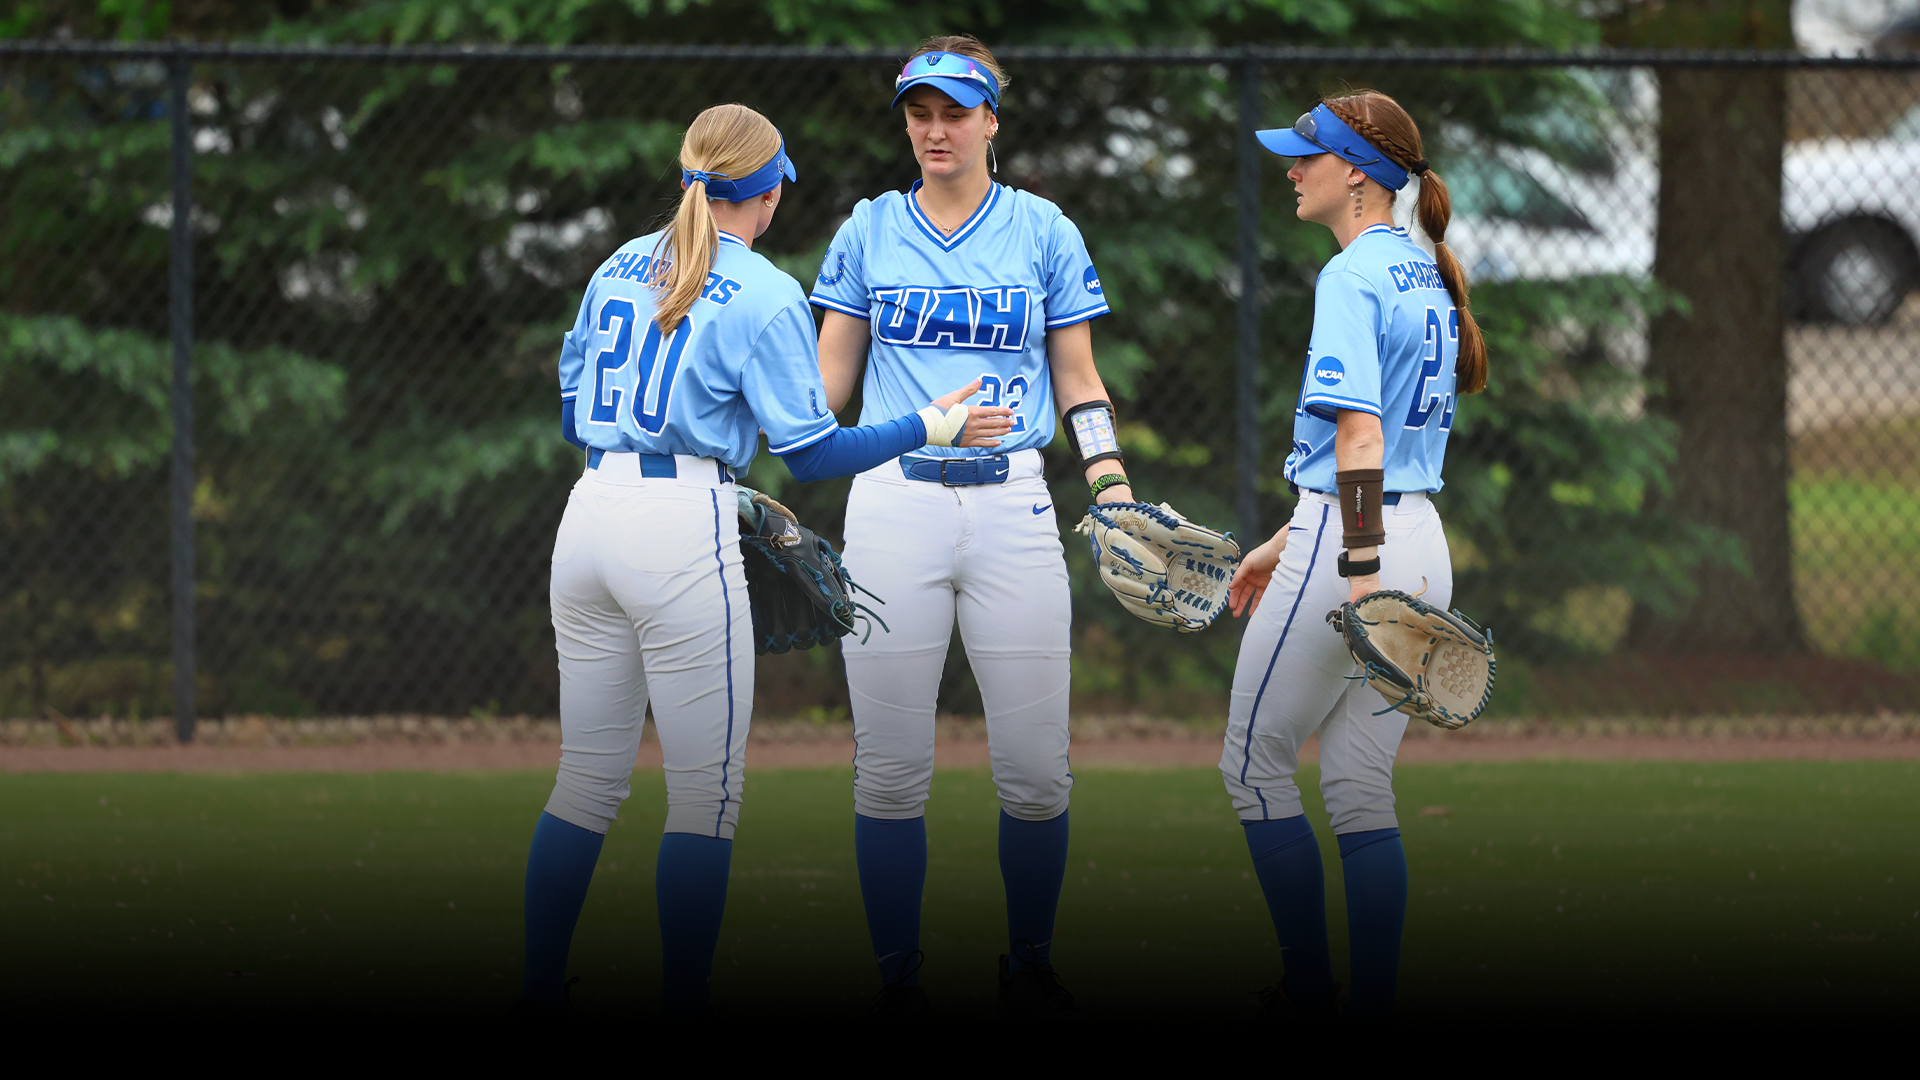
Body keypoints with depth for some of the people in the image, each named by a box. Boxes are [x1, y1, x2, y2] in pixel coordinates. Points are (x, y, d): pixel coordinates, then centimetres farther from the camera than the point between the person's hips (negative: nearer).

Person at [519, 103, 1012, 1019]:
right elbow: (813, 453, -7)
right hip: (684, 533, -7)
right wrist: (932, 428, 3)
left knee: (589, 781, 12)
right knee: (706, 792, 1)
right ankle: (681, 1008, 0)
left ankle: (536, 995, 12)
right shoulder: (765, 298, -6)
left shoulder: (618, 270, 13)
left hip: (588, 519, 7)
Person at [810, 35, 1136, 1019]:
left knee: (1034, 770, -3)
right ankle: (896, 976, 7)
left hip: (1013, 507, 0)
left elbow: (1077, 379, 11)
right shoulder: (869, 230, 9)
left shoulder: (1042, 231, 8)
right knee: (890, 769, -3)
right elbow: (828, 377, 11)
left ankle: (1029, 965, 14)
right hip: (892, 504, 0)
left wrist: (1111, 484, -2)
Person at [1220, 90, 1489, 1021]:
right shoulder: (1426, 276, 15)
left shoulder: (1352, 278, -13)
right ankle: (1372, 1006, 6)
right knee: (1360, 788, 9)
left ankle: (1308, 988, 6)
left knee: (1254, 765, 6)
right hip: (1420, 543, 9)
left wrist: (1358, 573, -29)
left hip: (1354, 544, -8)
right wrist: (1289, 543, 26)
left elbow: (1359, 434, -23)